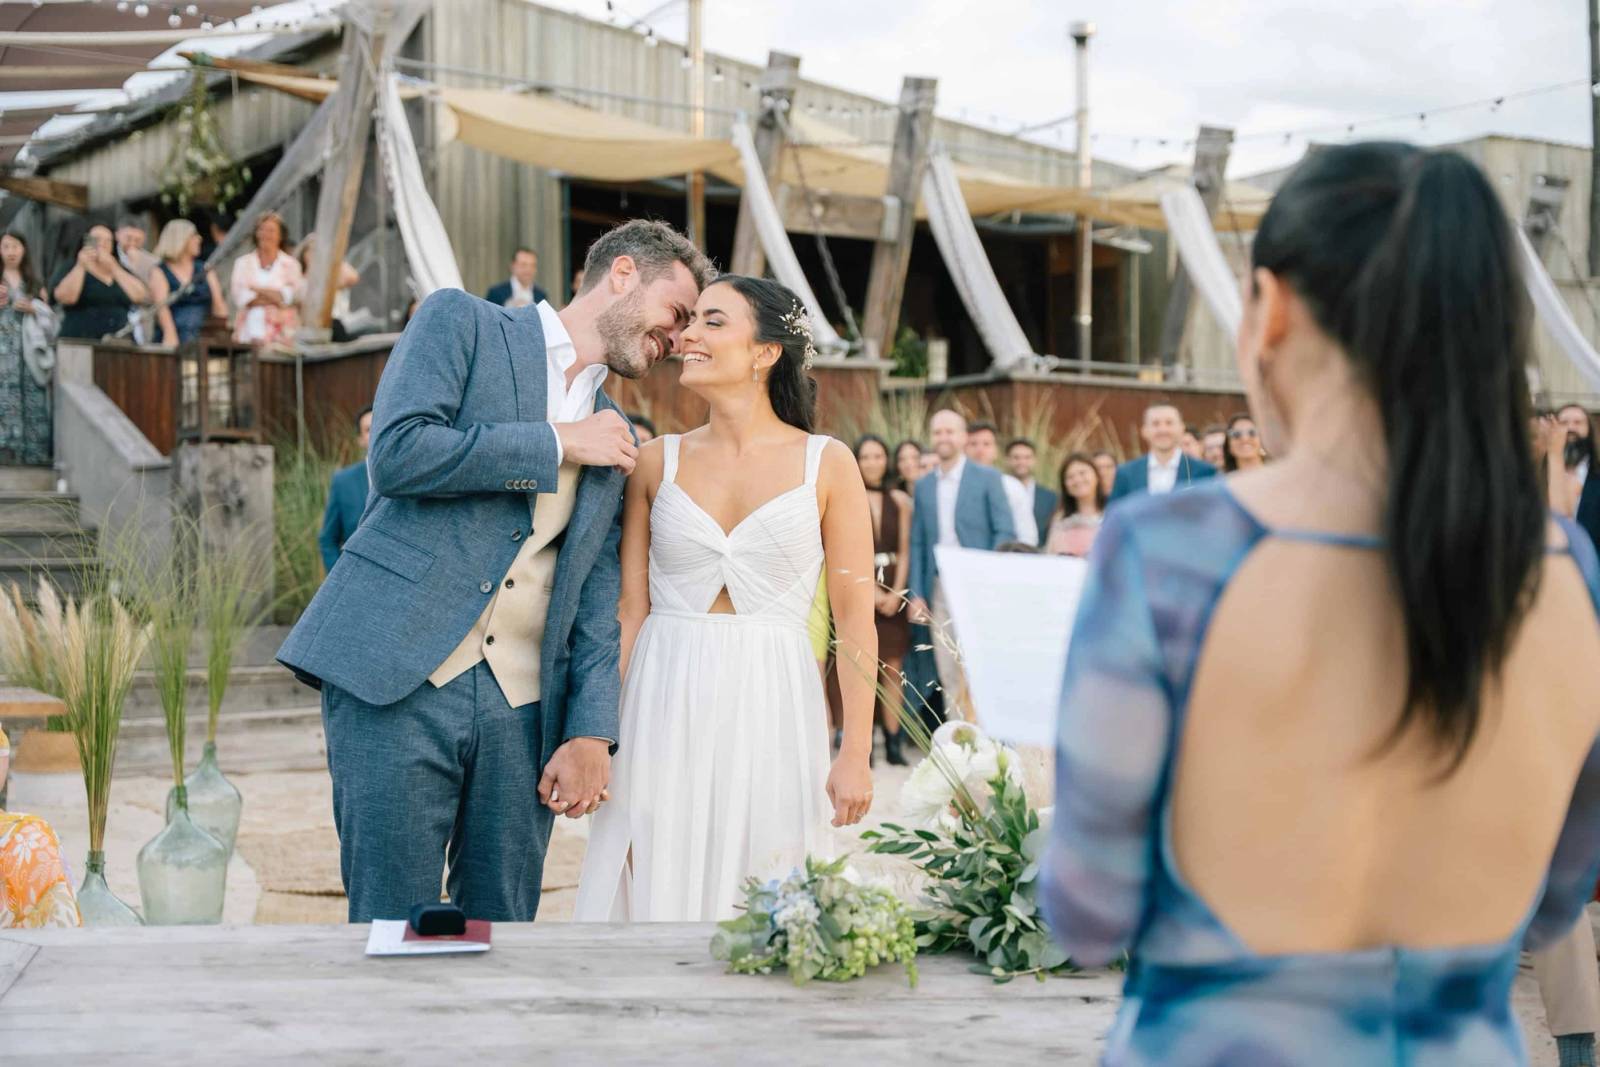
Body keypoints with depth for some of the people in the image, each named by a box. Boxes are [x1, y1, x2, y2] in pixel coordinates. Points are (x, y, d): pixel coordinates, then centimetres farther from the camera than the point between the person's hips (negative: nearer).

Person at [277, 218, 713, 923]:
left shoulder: (615, 439, 20)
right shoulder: (461, 322, 5)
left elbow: (598, 599, 16)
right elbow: (396, 453, -12)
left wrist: (591, 732, 3)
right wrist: (558, 443, -5)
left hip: (522, 707, 5)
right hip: (400, 679, -5)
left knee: (503, 933, 6)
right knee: (395, 933, -4)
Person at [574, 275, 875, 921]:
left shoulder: (827, 465, 0)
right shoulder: (658, 462, 6)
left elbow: (855, 621, -2)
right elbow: (628, 610, 5)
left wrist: (856, 756, -8)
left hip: (771, 714, -1)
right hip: (663, 712, 2)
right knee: (656, 893, 4)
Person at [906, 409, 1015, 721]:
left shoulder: (987, 477, 1)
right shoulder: (923, 486, 12)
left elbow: (1005, 533, -2)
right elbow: (918, 544, 12)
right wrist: (917, 594, 4)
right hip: (940, 589, 4)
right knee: (949, 673, 4)